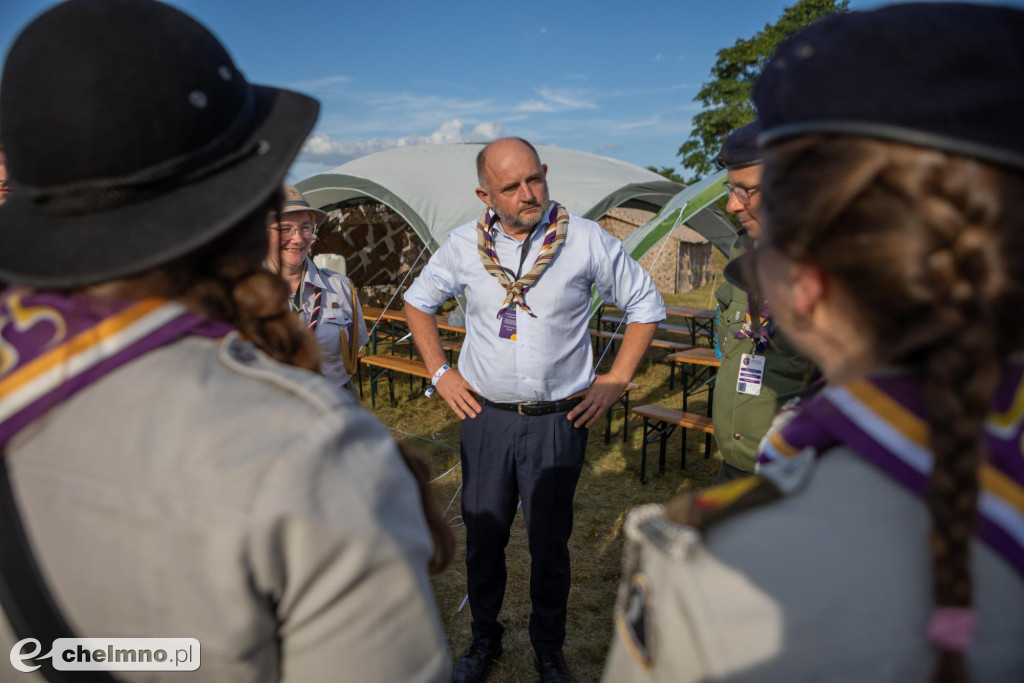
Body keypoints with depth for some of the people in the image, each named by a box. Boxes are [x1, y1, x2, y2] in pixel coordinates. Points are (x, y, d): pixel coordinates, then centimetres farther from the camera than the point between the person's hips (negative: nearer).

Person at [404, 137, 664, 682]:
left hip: (559, 419, -1)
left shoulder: (587, 240, -8)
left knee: (550, 544, 10)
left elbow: (645, 305, 3)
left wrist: (616, 381, -2)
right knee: (482, 536, 14)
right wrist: (440, 373, 7)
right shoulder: (465, 245, -2)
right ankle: (484, 637, 40)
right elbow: (418, 301, 14)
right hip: (485, 416, 2)